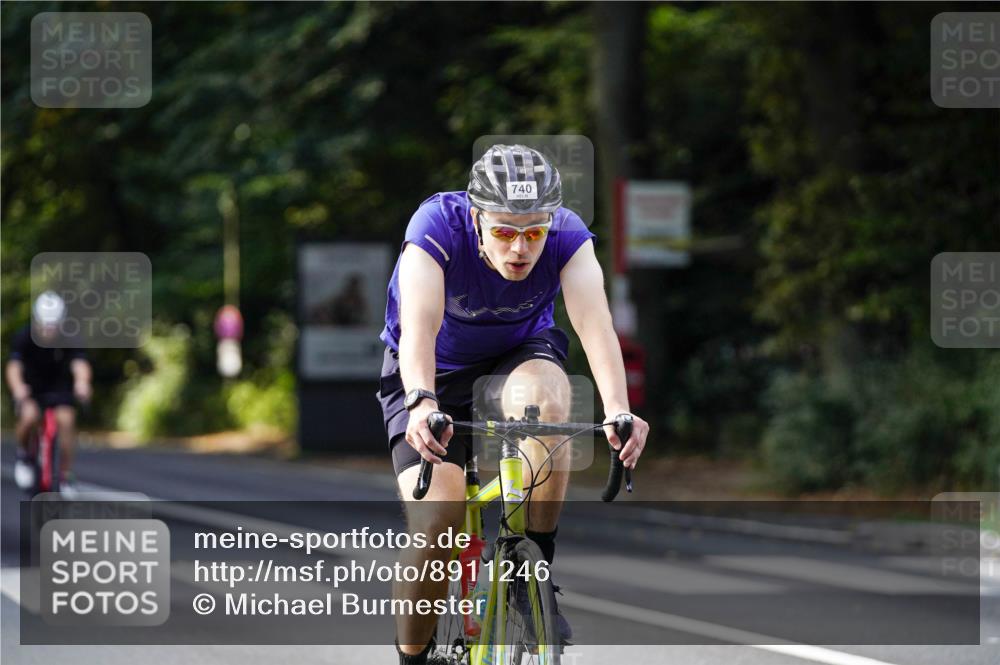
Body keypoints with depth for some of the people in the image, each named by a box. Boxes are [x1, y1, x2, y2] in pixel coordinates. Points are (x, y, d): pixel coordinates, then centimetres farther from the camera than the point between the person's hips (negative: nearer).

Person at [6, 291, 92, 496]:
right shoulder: (24, 337, -25)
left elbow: (79, 363, -39)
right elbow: (13, 366, -39)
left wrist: (82, 382, -63)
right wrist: (17, 387, -61)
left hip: (59, 387, 1)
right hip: (30, 388, -1)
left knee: (66, 419, -22)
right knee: (29, 416, -30)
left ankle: (65, 476, -8)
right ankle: (24, 454, 1)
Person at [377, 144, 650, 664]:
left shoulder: (567, 235, -25)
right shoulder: (438, 225, -30)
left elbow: (594, 321, -39)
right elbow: (419, 325, -43)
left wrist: (617, 410, -56)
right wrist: (422, 403, -62)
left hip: (518, 357, 2)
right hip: (434, 373, -1)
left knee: (544, 394, -36)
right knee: (435, 524, -22)